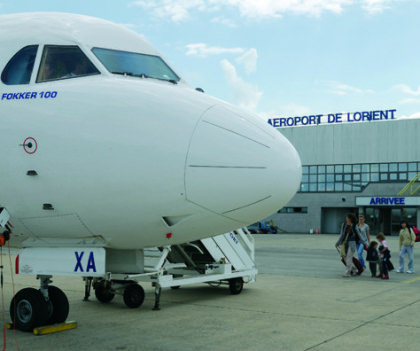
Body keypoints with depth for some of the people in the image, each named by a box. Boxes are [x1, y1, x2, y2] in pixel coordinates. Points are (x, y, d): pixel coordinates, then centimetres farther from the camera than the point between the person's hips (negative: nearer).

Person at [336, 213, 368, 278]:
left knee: (349, 258, -11)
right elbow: (342, 235, 13)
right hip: (345, 243, 5)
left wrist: (365, 242, 0)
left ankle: (347, 273, -7)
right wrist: (338, 243, 13)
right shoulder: (344, 225, 4)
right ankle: (354, 269, 30)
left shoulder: (354, 226, -4)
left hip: (352, 243, -5)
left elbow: (359, 235, 4)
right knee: (346, 259, 9)